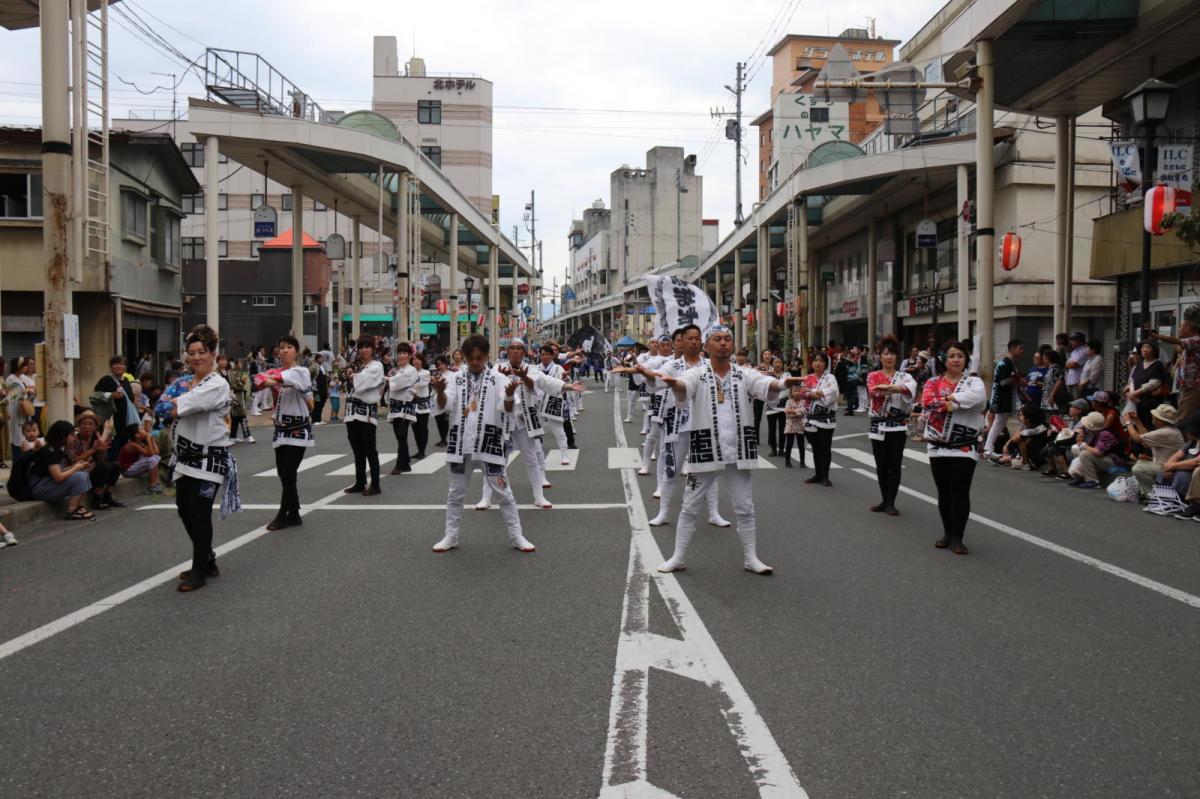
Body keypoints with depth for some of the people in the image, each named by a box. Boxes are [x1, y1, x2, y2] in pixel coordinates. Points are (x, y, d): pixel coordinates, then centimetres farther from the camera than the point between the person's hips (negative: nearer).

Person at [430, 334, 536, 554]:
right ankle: (450, 536, 25)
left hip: (489, 443, -2)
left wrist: (509, 395, -37)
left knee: (503, 492, 4)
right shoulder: (457, 378, 2)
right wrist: (440, 391, -29)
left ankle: (516, 536, 14)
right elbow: (444, 407, -8)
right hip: (461, 444, 2)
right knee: (455, 493, 12)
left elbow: (507, 409, -14)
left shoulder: (498, 378, -4)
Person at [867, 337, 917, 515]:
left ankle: (891, 503, 5)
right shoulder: (872, 376, 5)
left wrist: (887, 387, -35)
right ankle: (884, 500, 20)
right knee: (881, 465, 8)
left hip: (898, 426, -1)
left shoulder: (904, 376, 3)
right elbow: (874, 391, -18)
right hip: (878, 425, 1)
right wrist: (896, 388, -33)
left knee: (894, 465, -1)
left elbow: (911, 388, -22)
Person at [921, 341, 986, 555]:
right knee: (944, 492, 11)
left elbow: (978, 396, -22)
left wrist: (950, 398, -17)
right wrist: (948, 404, -21)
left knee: (960, 493, -4)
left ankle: (957, 537, 5)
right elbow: (926, 402, -14)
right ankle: (947, 533, 24)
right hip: (938, 445, 2)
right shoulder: (933, 382, 5)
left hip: (965, 447, -2)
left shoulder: (973, 381, 1)